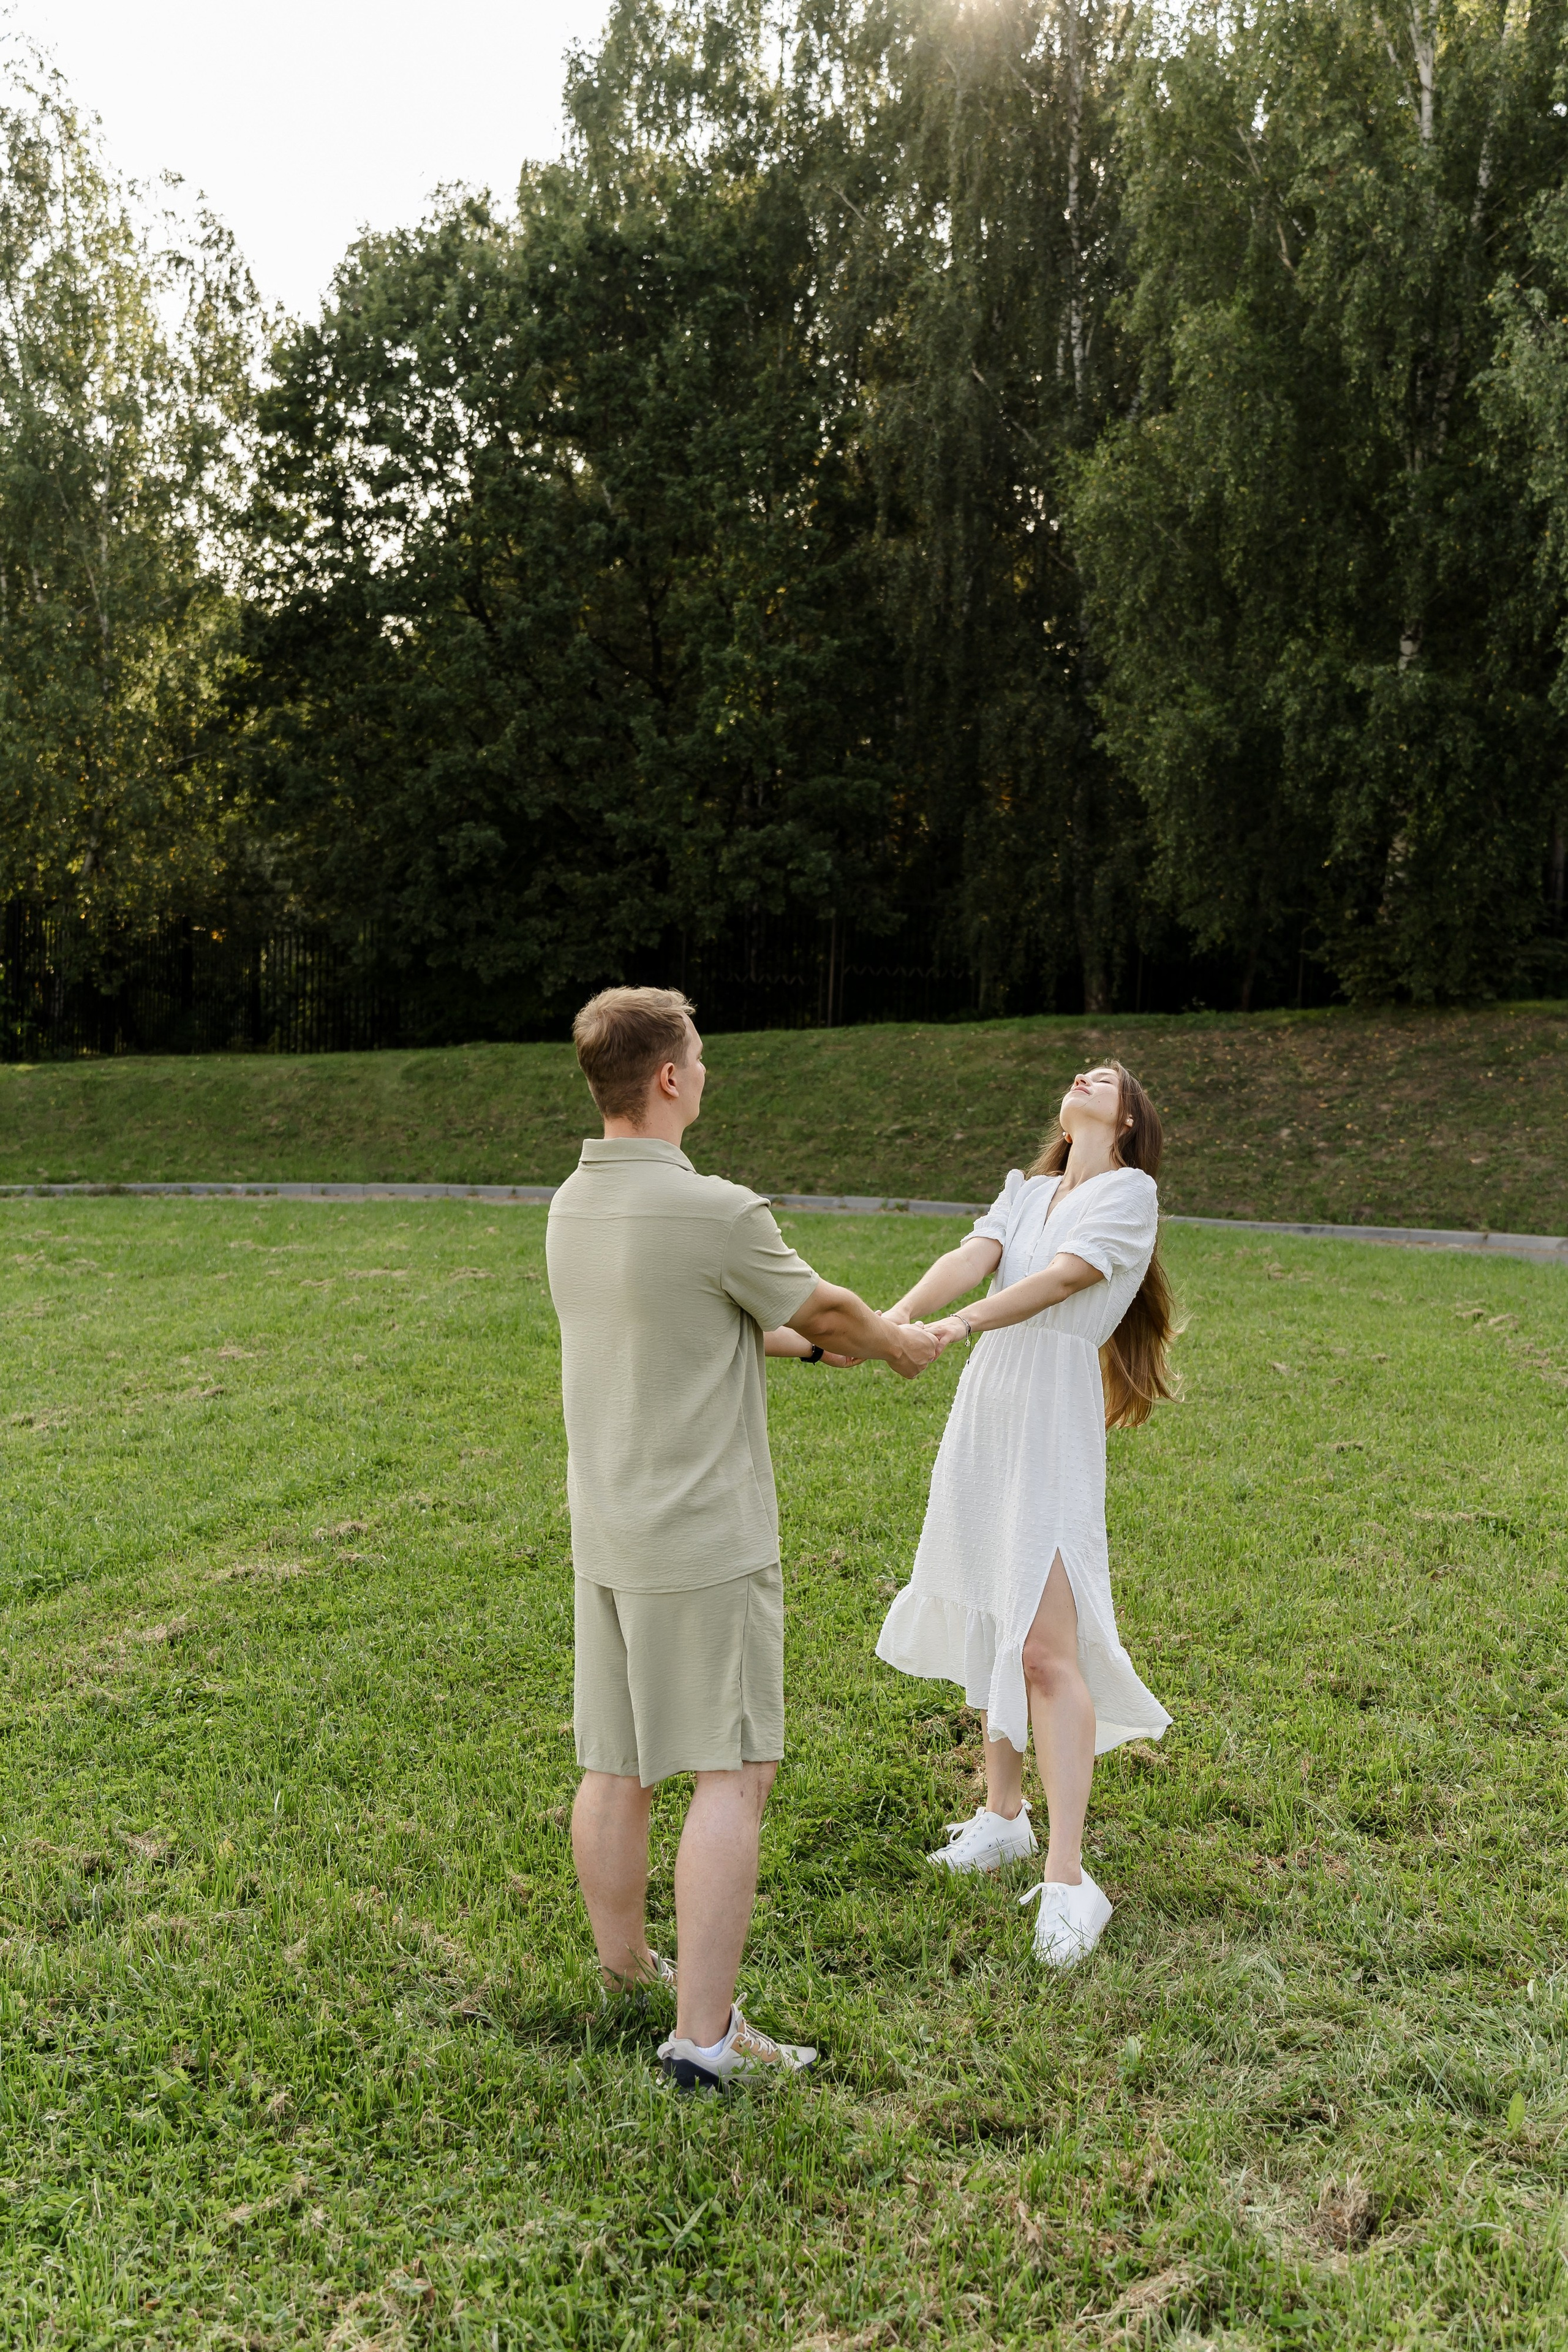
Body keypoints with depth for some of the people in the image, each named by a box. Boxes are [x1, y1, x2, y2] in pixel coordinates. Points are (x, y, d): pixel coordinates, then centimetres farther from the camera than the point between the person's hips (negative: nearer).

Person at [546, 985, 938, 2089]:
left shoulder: (573, 1206, 5)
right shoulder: (717, 1212, -20)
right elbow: (822, 1310, -2)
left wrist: (827, 1339, 26)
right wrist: (896, 1340, 18)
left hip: (605, 1533, 8)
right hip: (705, 1542, -8)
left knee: (615, 1768, 17)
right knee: (731, 1773, 0)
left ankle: (625, 1975, 34)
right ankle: (704, 2034, 4)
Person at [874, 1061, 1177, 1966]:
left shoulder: (1131, 1190, 1)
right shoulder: (1025, 1190, 18)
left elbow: (1064, 1277, -15)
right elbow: (969, 1260, 0)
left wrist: (964, 1323, -30)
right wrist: (891, 1319, -19)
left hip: (1057, 1424, -6)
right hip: (985, 1412, 6)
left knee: (1047, 1647, -13)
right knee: (991, 1628, 13)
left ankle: (1068, 1879, -10)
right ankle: (1004, 1816, 28)